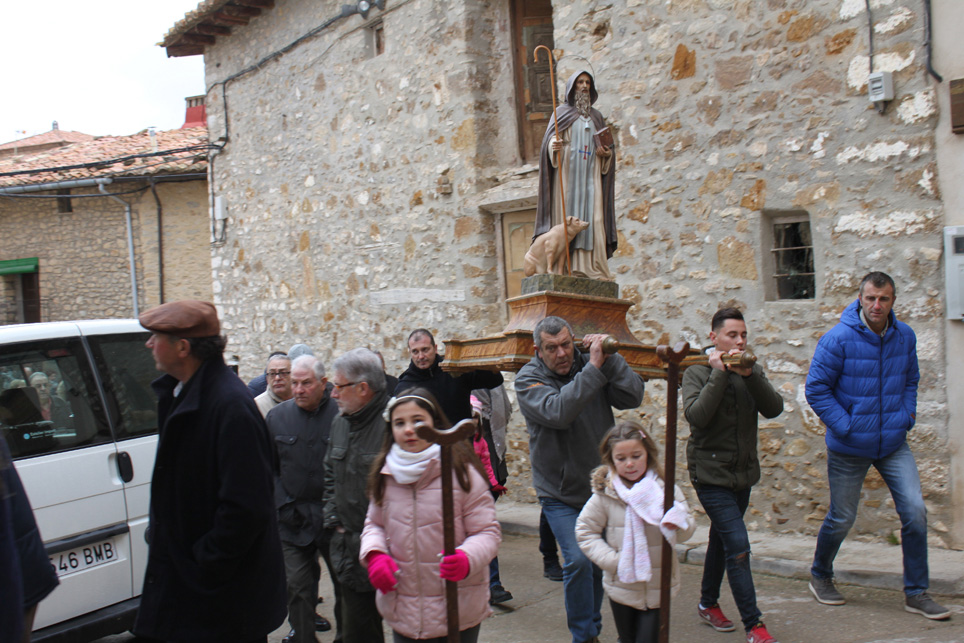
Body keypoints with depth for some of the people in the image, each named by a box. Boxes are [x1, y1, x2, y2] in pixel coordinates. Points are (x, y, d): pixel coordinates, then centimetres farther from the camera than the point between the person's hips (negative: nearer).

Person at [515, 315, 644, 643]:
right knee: (578, 560, -14)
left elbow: (633, 397, -13)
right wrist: (594, 367, -34)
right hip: (560, 493, -4)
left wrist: (611, 359, -24)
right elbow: (558, 412, -32)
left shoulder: (589, 364, -3)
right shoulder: (528, 379, -13)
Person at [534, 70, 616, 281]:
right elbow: (550, 138, -3)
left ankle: (594, 268, -13)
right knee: (567, 216, -12)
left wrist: (607, 153, -2)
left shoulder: (596, 116, 22)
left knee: (592, 216, -8)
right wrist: (554, 145, -26)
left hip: (590, 175, 3)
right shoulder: (562, 112, 11)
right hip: (567, 173, -3)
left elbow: (607, 145, 21)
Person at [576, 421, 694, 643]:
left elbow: (688, 530, -2)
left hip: (658, 588, -1)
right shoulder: (604, 494, -8)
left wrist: (679, 525, -26)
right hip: (622, 586, 1)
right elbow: (585, 532, -1)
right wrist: (611, 560, -12)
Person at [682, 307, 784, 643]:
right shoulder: (697, 373, -7)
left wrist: (749, 374, -22)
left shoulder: (752, 371, 6)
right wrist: (719, 373, -21)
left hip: (743, 473, 6)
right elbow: (696, 416, -23)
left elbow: (774, 408, -10)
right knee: (738, 546, -13)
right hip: (711, 473, -5)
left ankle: (708, 603, 36)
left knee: (722, 539, 18)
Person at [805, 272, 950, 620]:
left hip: (894, 444, 4)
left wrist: (907, 415, 2)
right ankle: (820, 576, 36)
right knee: (841, 519, 10)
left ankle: (916, 592, 10)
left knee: (915, 511, -6)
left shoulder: (905, 337, -1)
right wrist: (845, 426, -17)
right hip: (849, 448, -4)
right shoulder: (838, 339, -16)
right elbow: (816, 388, -13)